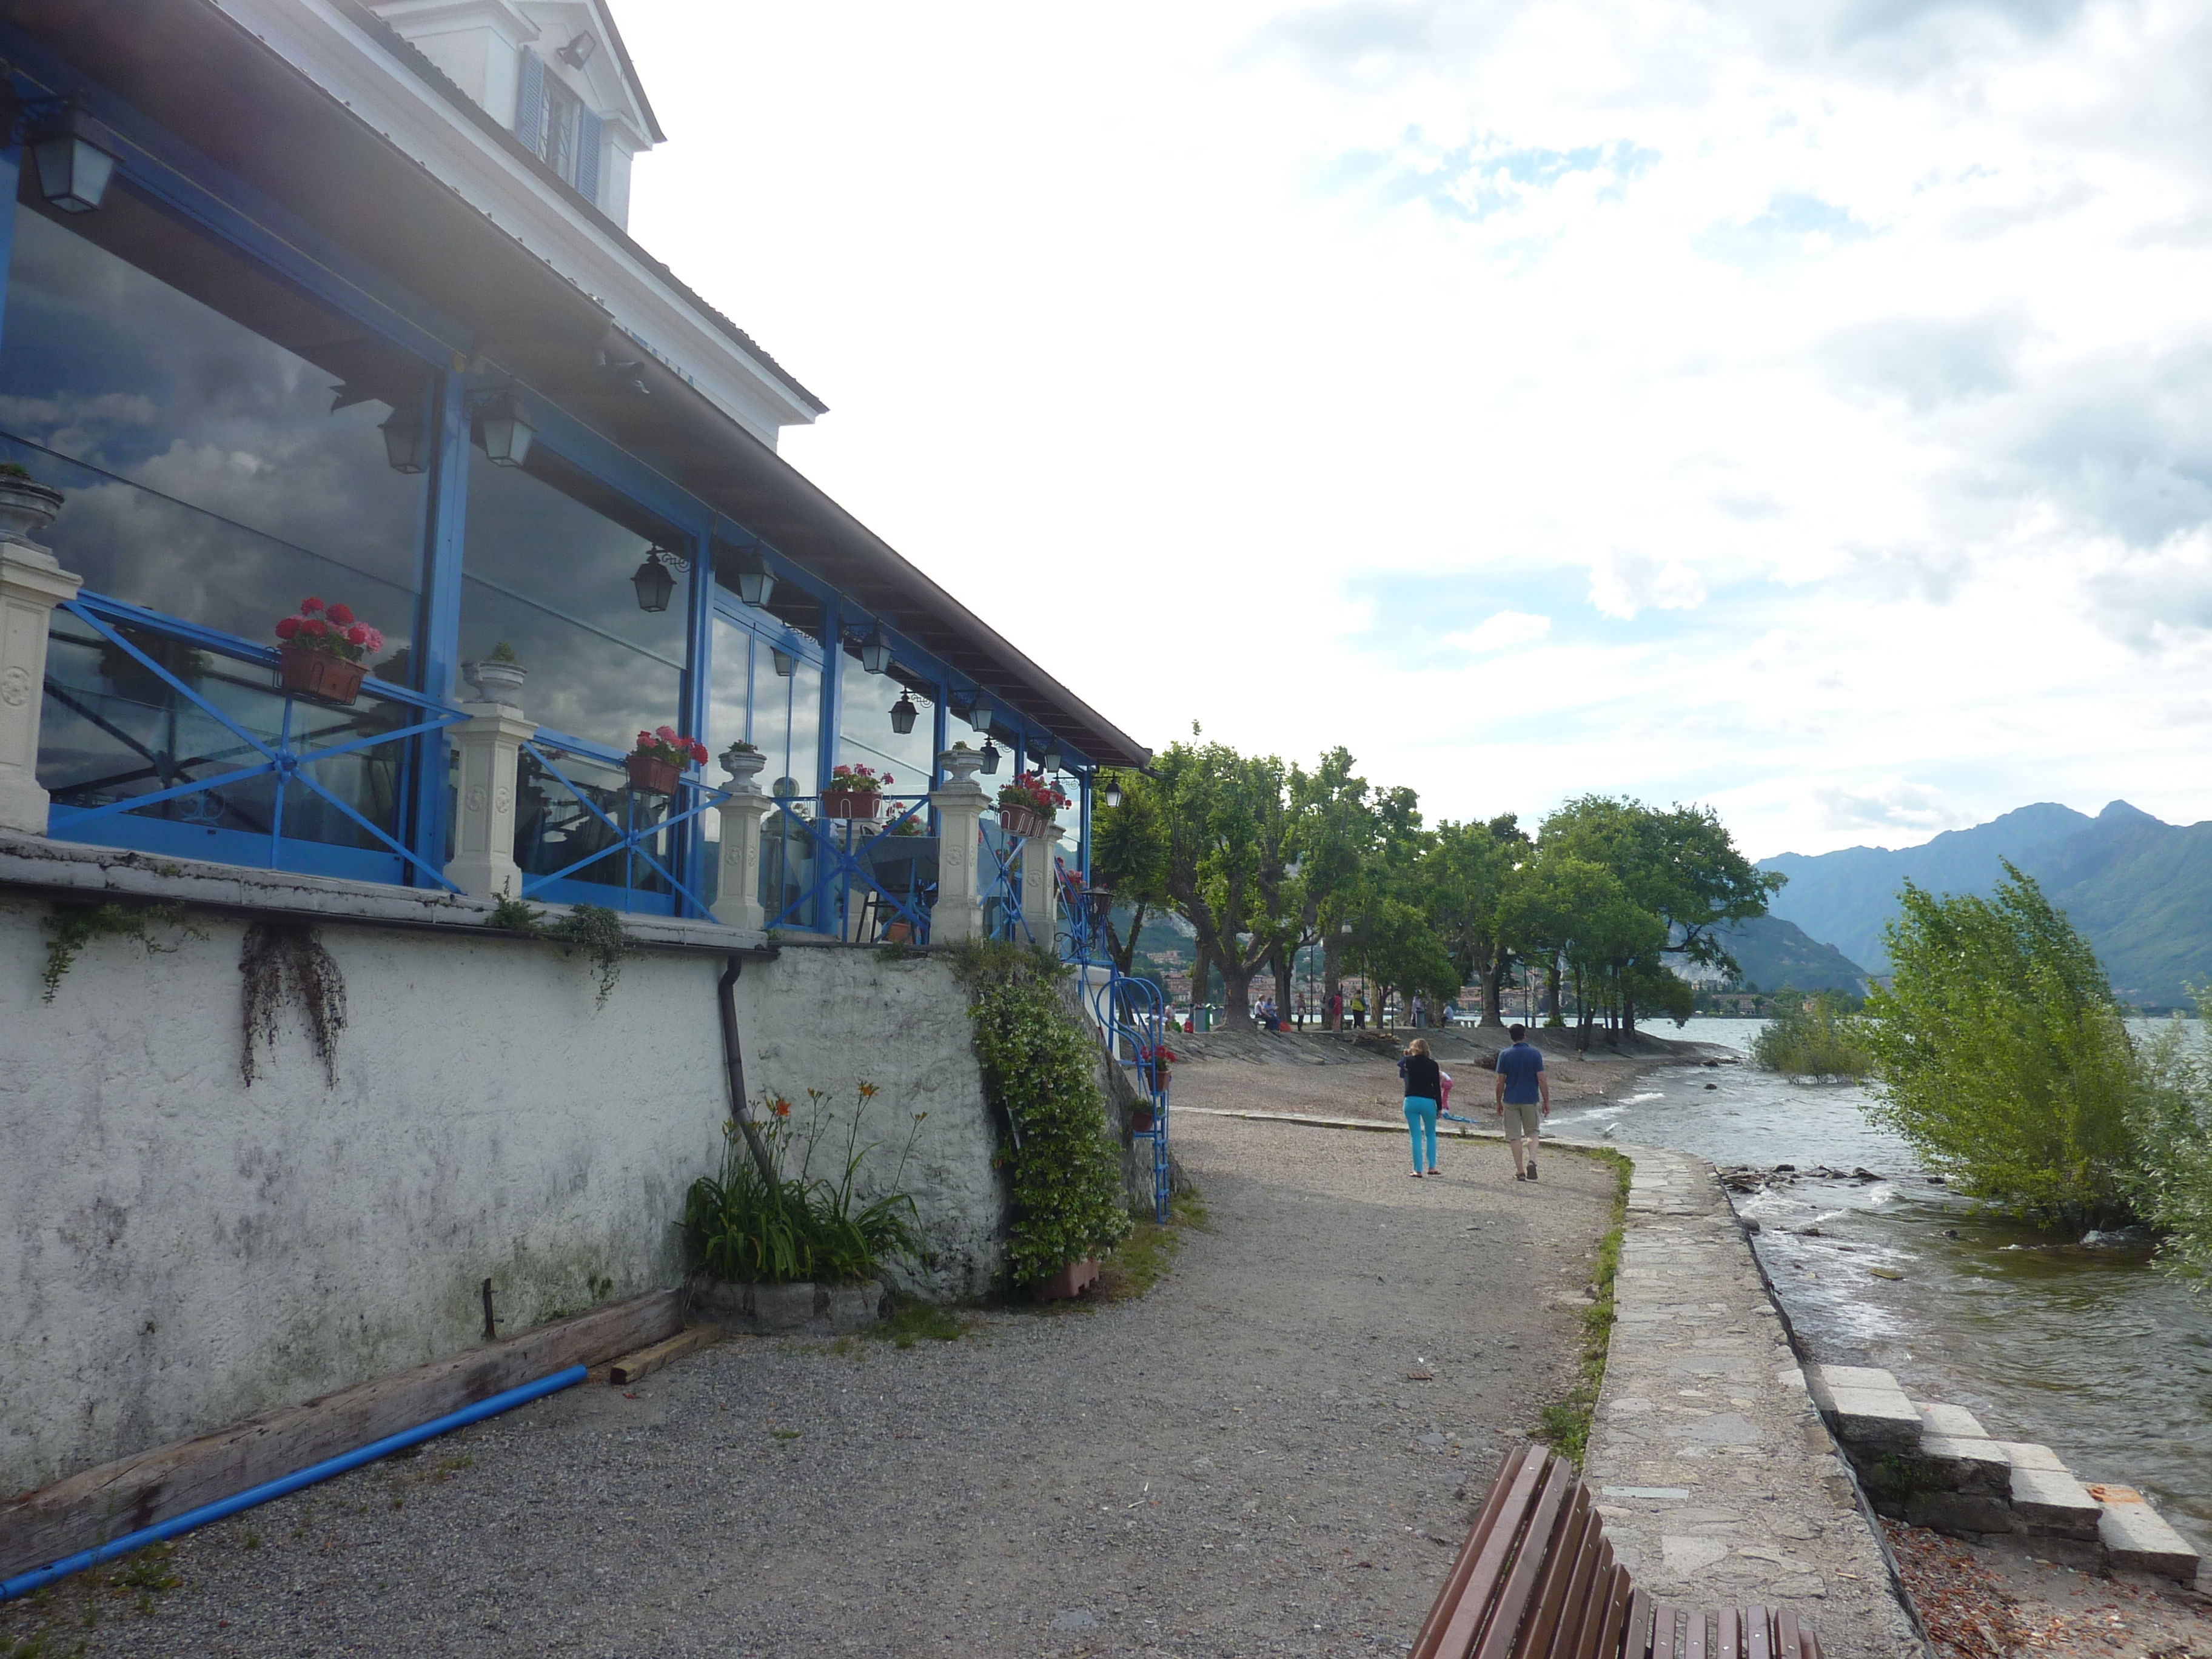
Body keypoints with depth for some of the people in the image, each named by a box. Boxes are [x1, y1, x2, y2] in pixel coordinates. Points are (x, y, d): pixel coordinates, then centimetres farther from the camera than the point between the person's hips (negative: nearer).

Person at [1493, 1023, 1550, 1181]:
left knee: (1514, 1136, 5)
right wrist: (1547, 1101, 3)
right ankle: (1532, 1160, -9)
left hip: (1511, 1101, 0)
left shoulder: (1504, 1055, -3)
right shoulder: (1535, 1054, -3)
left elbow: (1500, 1082, -2)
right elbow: (1542, 1080, -5)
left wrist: (1499, 1103, 8)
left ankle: (1520, 1172, 5)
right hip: (1530, 1100, 0)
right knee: (1532, 1132, 15)